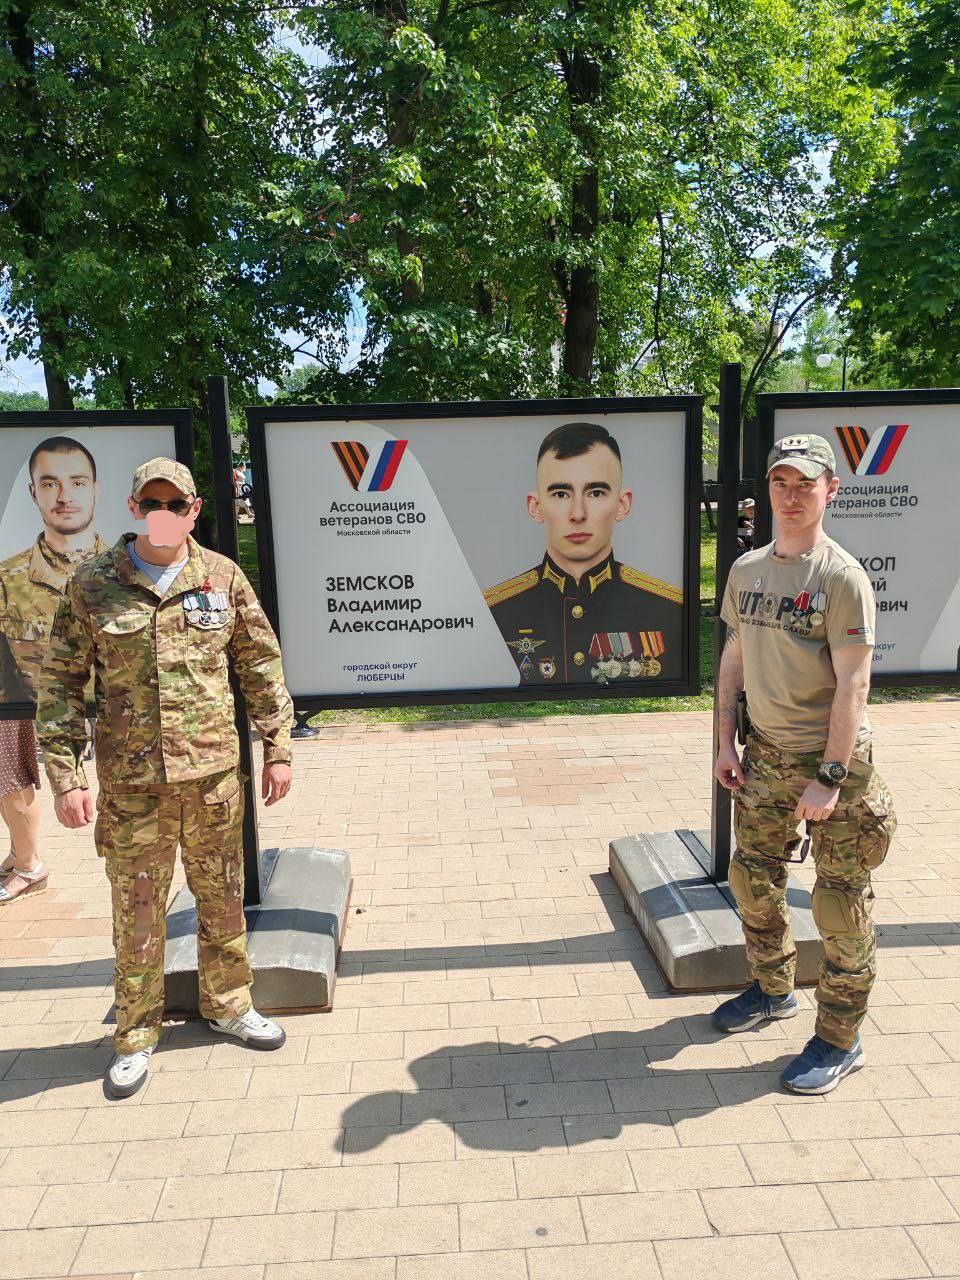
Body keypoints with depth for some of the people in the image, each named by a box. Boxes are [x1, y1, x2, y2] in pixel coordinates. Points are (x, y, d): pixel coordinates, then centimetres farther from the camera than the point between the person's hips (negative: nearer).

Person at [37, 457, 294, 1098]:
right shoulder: (91, 585, -2)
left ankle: (229, 1003, 37)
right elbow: (61, 684, 1)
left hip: (214, 773, 2)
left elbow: (262, 666, 7)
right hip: (130, 781, -1)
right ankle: (137, 1035, 29)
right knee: (137, 912, 9)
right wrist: (66, 775, -5)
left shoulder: (223, 577, 1)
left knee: (224, 898, 15)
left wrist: (278, 750, 5)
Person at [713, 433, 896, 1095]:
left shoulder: (843, 576, -14)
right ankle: (774, 990, 41)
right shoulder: (747, 569, 6)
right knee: (754, 877, 17)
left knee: (841, 902, 3)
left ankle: (841, 1039, 20)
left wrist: (830, 777, -19)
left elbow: (852, 684, -17)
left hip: (833, 756, -6)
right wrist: (727, 740, 8)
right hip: (766, 753, 7)